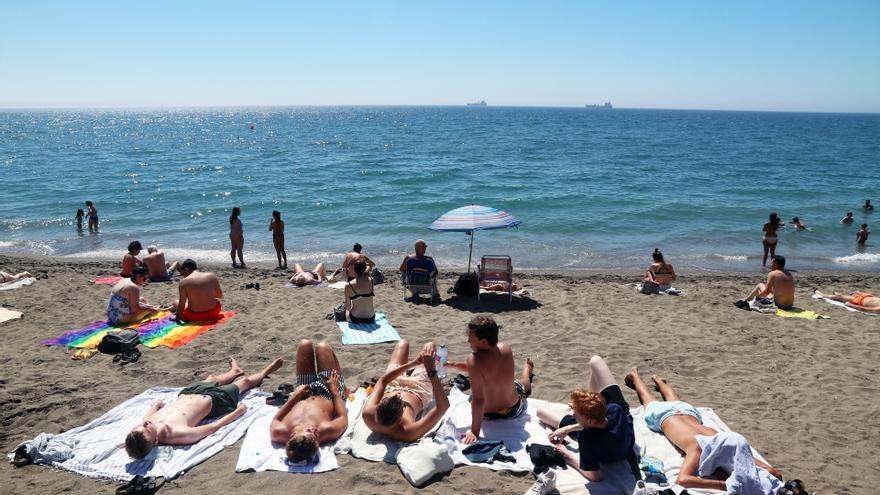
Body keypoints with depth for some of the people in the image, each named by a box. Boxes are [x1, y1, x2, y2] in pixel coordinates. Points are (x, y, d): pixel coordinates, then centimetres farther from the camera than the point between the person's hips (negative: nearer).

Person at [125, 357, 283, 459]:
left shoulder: (145, 424, -32)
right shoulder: (177, 434, -46)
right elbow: (214, 426, -30)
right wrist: (238, 411, -17)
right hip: (211, 400, -5)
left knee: (212, 378, 36)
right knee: (245, 381, 21)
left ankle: (235, 371, 72)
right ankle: (266, 371, 56)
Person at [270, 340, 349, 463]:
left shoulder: (279, 433, -44)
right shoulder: (327, 431, -47)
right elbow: (343, 417, -23)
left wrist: (295, 395, -16)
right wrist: (335, 391, -14)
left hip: (302, 398, 2)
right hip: (328, 396, -1)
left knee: (305, 345, 10)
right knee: (323, 347, 10)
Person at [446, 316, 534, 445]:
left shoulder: (474, 360, -35)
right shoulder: (506, 349, -17)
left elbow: (478, 399, -34)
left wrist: (474, 432, -28)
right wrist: (453, 365, -4)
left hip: (488, 414, -2)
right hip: (514, 409, 3)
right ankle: (527, 368, 70)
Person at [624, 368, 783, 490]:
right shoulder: (698, 449, -51)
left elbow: (775, 474, -39)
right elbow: (682, 480, -69)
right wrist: (726, 485, -72)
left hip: (687, 410, 4)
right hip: (662, 415, -4)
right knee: (649, 400, 30)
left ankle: (657, 379, 68)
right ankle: (634, 375, 59)